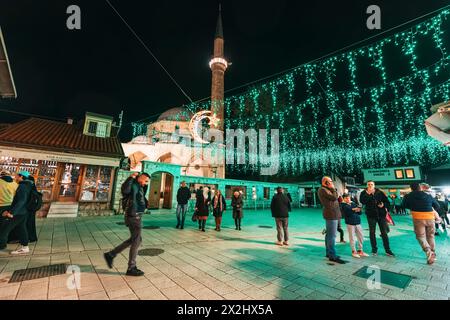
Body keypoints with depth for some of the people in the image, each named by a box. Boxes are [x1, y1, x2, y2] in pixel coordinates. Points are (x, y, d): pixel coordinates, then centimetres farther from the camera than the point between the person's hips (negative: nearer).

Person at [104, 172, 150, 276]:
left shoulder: (139, 186, 14)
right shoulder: (133, 186, -16)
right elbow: (124, 189, -40)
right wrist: (132, 177, -41)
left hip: (136, 216, 10)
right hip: (134, 217, -10)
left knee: (134, 240, 22)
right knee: (136, 242, 2)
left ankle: (111, 255, 30)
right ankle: (131, 268, 17)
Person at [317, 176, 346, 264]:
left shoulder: (326, 189, 20)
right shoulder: (323, 190, -13)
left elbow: (334, 198, 20)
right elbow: (334, 197, -17)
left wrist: (333, 189, 8)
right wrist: (333, 188, -6)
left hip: (332, 213, 11)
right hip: (331, 214, -11)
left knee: (329, 234, 15)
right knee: (332, 235, -9)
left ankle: (329, 252, 24)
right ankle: (333, 256, -5)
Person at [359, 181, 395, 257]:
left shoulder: (380, 192, 2)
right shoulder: (364, 193, -3)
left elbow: (387, 201, 8)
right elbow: (362, 201, -19)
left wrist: (383, 204, -13)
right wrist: (368, 194, -24)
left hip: (381, 214, 1)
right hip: (371, 215, -1)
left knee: (384, 233, 6)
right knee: (372, 232, 6)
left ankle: (388, 250, 18)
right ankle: (374, 250, 18)